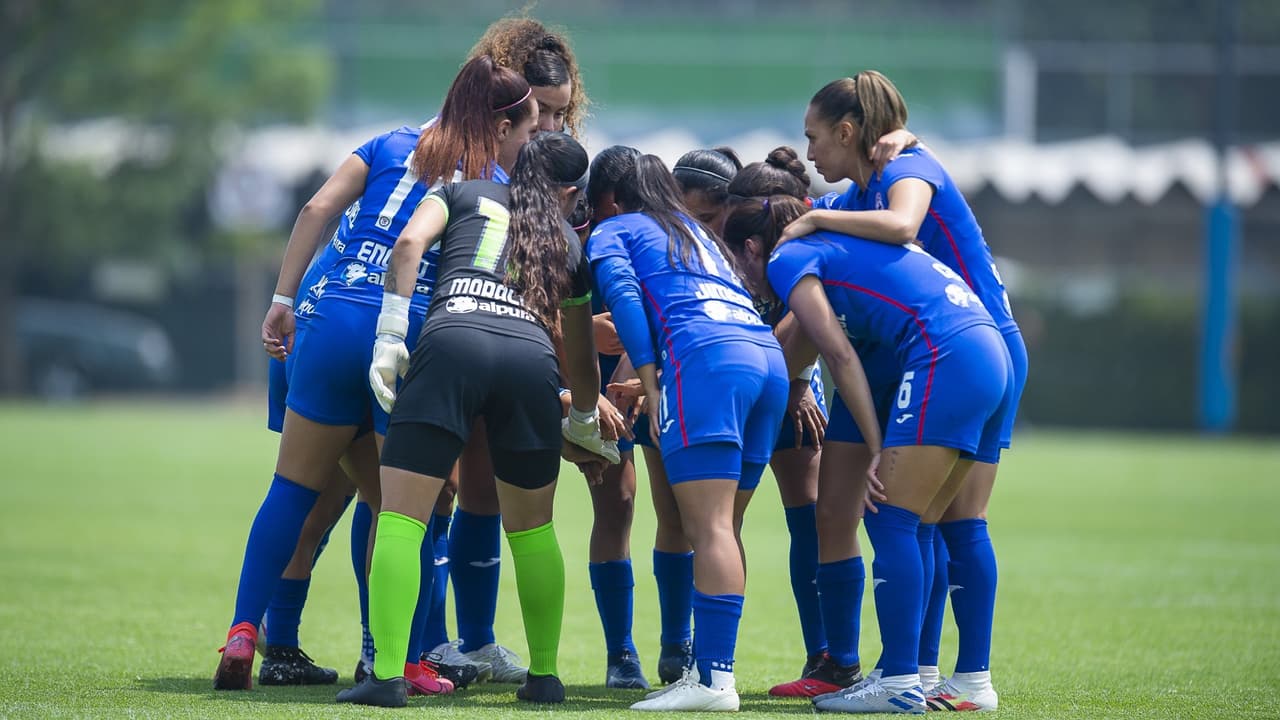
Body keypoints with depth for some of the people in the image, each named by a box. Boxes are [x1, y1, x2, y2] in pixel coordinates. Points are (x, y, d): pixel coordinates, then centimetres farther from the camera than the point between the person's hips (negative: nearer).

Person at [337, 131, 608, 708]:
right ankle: (544, 676, 24)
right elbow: (581, 354, 41)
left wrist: (390, 336, 2)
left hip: (452, 341, -2)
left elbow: (410, 241, 5)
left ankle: (387, 676, -14)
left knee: (400, 519, -3)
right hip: (532, 358, 2)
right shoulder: (567, 243, 31)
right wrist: (585, 422, 58)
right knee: (531, 527, 22)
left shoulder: (463, 194, 26)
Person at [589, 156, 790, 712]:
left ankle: (715, 679, -22)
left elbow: (624, 295, -1)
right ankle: (706, 667, 6)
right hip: (769, 357, 7)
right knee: (718, 529, 9)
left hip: (706, 357, -7)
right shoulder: (696, 232, 36)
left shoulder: (611, 231, 17)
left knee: (708, 527, -14)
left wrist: (650, 385, -5)